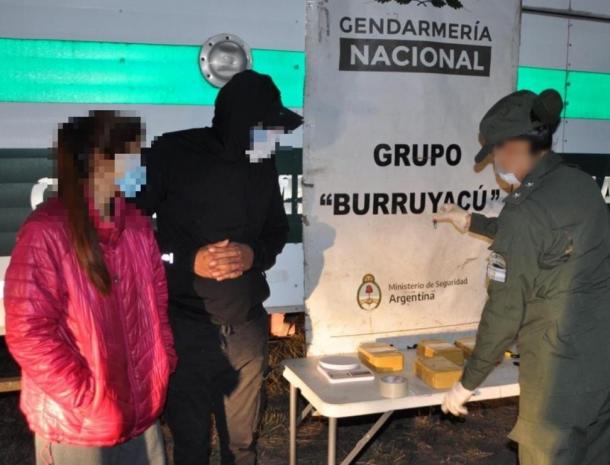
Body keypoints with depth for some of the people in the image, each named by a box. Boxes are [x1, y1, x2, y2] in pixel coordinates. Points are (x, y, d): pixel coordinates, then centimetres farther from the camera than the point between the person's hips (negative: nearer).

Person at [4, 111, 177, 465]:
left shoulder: (138, 224, 4)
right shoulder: (47, 231, -16)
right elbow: (29, 334, -17)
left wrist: (164, 373, 3)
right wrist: (94, 401, -15)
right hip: (79, 424, -5)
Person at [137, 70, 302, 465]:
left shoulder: (263, 162, 7)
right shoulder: (172, 154, -9)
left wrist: (254, 254, -6)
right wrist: (188, 261, -18)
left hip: (248, 326, 4)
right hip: (188, 327, -4)